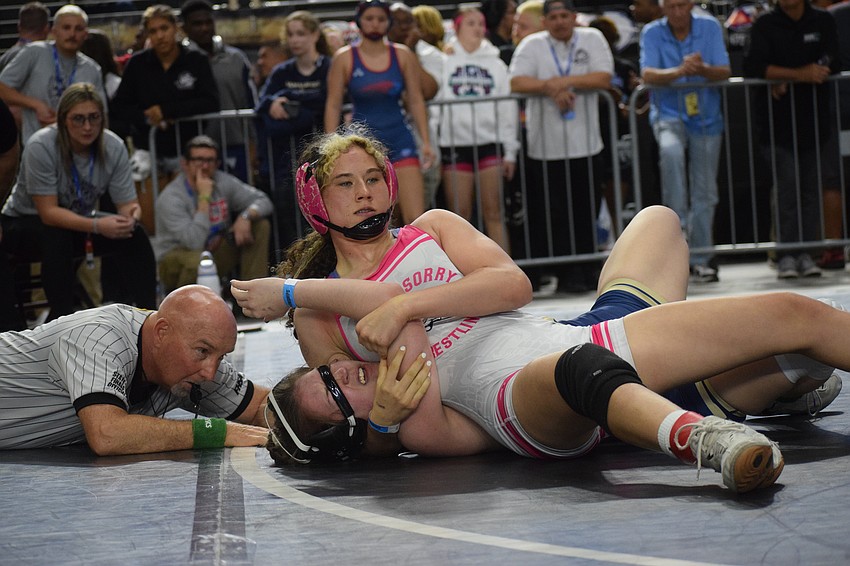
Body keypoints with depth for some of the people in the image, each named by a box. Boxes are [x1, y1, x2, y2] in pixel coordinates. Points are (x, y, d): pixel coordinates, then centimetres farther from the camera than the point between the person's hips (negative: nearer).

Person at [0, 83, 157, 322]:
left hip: (78, 222, 5)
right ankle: (61, 317, -27)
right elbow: (48, 212, -30)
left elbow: (126, 203, -13)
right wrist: (97, 226, -43)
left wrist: (131, 213, -38)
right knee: (58, 238, -37)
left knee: (134, 233, -18)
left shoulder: (114, 147, -14)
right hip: (23, 225, -4)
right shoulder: (41, 147, -27)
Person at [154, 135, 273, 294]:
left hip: (216, 252, 6)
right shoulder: (171, 198, -23)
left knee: (260, 225, -7)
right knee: (196, 259, -41)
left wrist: (245, 216, -26)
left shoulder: (223, 182, -5)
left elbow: (263, 202, -3)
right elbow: (194, 242, -32)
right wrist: (204, 198, -29)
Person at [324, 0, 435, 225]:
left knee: (417, 219, -9)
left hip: (400, 140, 1)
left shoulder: (403, 56, 5)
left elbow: (416, 100, 8)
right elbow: (333, 105, 1)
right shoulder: (344, 58, 0)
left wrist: (426, 142, 3)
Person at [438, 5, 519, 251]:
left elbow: (508, 109, 12)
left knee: (494, 213, -2)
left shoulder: (495, 64, 13)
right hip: (455, 145, -1)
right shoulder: (444, 62, 5)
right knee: (459, 216, 0)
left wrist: (510, 152, 6)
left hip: (490, 142, 2)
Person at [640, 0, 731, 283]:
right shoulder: (652, 33, -5)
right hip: (668, 114, -2)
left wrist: (702, 69, -30)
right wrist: (680, 71, -35)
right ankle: (678, 223, -27)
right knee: (671, 152, -36)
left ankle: (701, 258, 17)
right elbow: (648, 75, -17)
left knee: (704, 191, 5)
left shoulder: (709, 27, -2)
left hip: (706, 116, 2)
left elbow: (725, 72, -8)